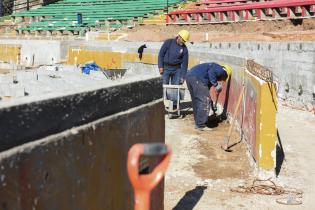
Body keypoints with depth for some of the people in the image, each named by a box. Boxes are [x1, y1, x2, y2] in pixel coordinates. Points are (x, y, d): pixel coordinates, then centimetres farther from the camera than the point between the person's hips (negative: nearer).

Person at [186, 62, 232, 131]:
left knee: (196, 102, 19)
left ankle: (198, 124, 26)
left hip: (189, 75, 10)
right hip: (197, 78, -10)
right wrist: (216, 84, -7)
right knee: (204, 101, -2)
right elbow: (211, 73, -16)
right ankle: (201, 125, 1)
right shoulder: (221, 70, 7)